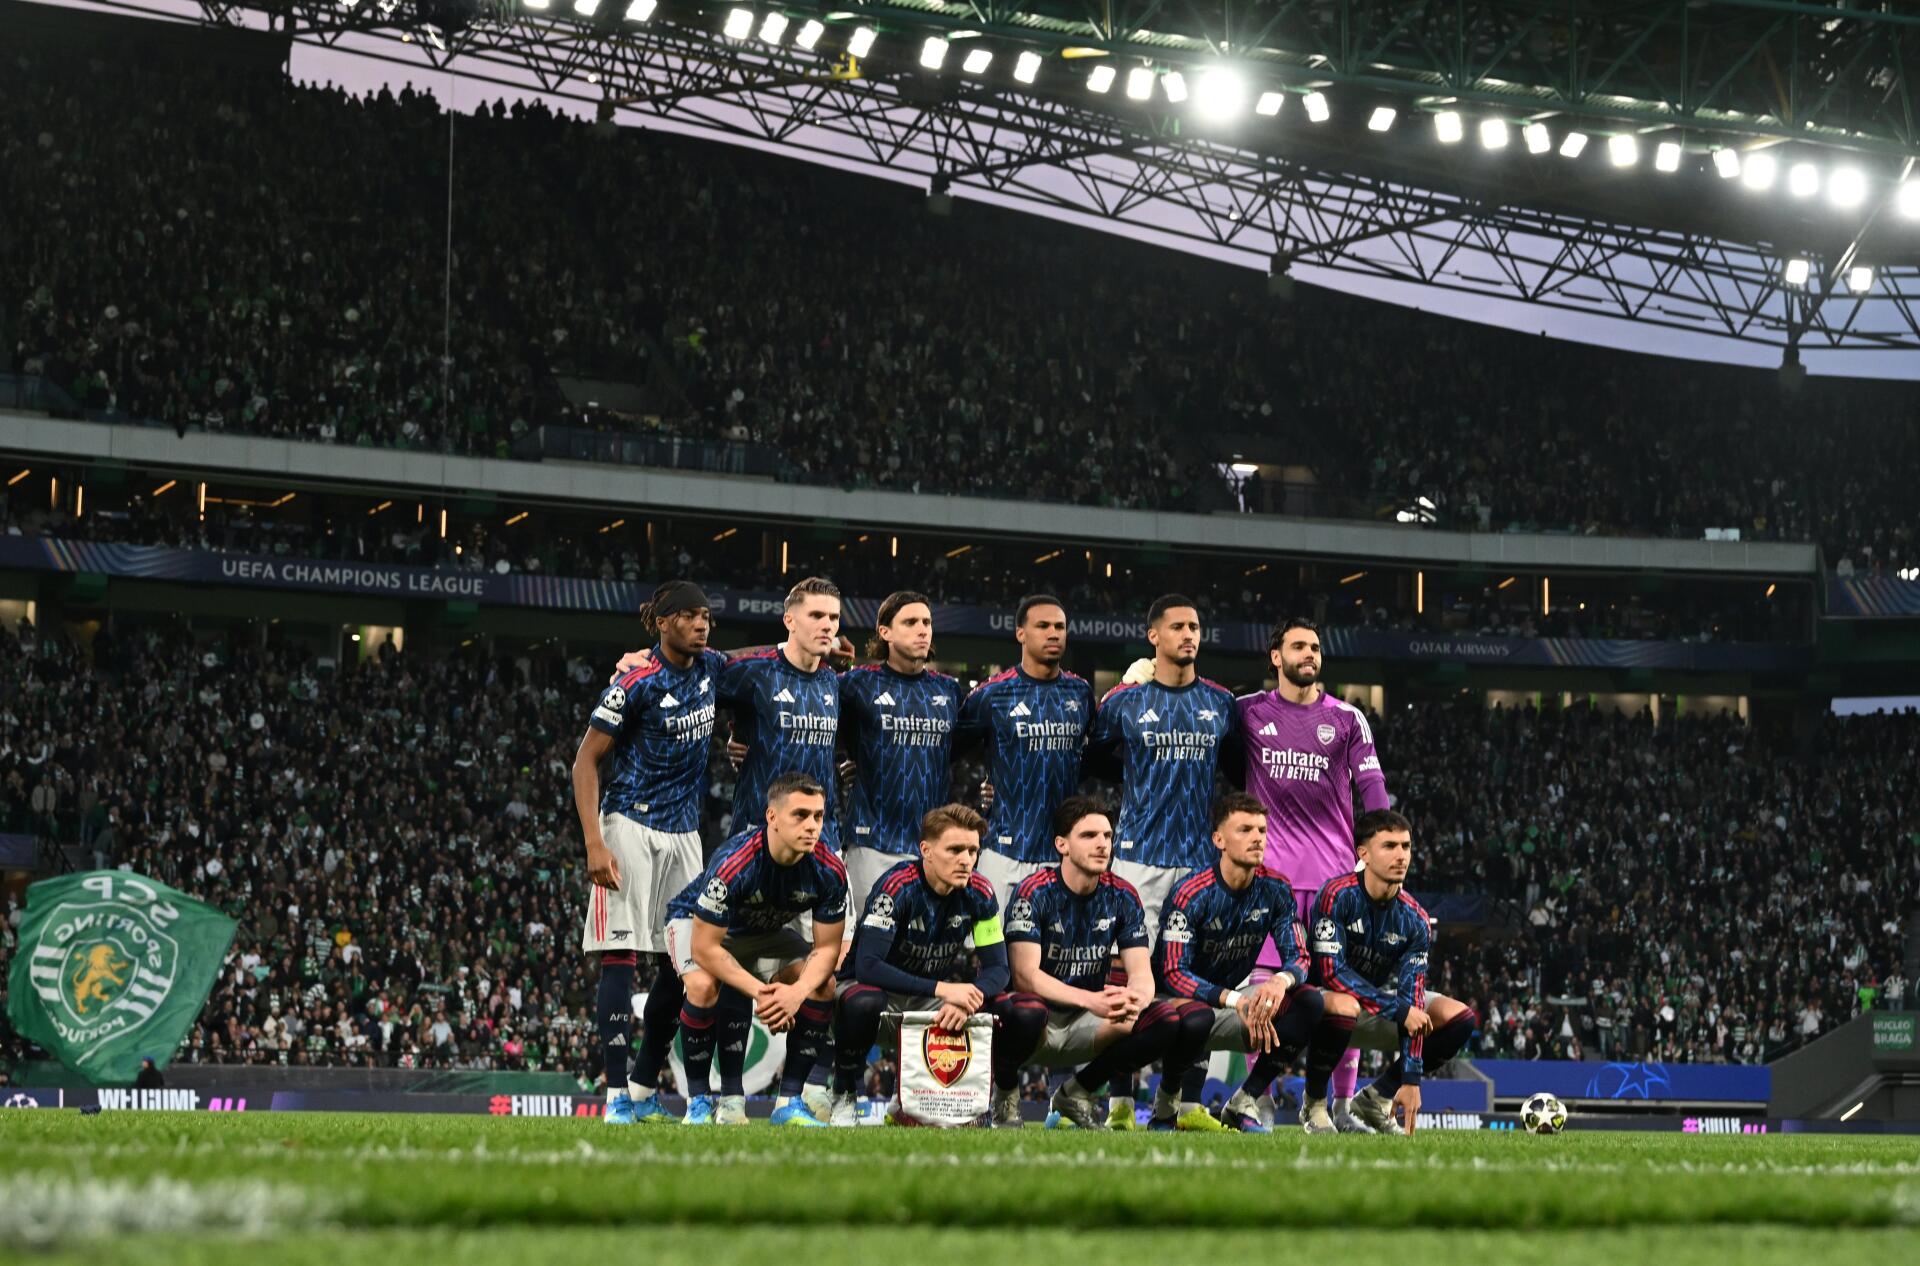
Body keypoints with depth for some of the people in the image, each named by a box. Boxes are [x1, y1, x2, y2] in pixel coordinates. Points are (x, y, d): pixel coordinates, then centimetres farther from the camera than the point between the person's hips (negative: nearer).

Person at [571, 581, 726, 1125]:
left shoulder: (711, 667, 5)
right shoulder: (636, 684, -14)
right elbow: (586, 760, -11)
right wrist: (594, 843, -19)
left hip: (684, 833, 7)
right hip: (631, 825, -7)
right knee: (621, 955, -10)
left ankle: (645, 1088, 16)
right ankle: (616, 1095, -13)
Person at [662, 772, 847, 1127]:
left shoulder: (829, 872, -25)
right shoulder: (732, 864, -38)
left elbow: (827, 947, -16)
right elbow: (704, 948, -32)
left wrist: (797, 991, -36)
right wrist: (759, 992, -37)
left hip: (767, 931, 5)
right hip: (697, 923, -4)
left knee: (824, 987, -19)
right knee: (703, 986, -35)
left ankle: (790, 1101, -9)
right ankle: (698, 1101, -16)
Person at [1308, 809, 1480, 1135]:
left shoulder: (1415, 920, -7)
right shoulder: (1337, 895, -21)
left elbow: (1412, 1000, -12)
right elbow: (1331, 971, -26)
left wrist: (1411, 1080, -19)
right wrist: (1399, 1010, -28)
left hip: (1380, 1010, 6)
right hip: (1326, 996, -6)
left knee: (1460, 1018, -10)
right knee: (1343, 1006, -42)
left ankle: (1376, 1098, 0)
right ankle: (1313, 1102, -17)